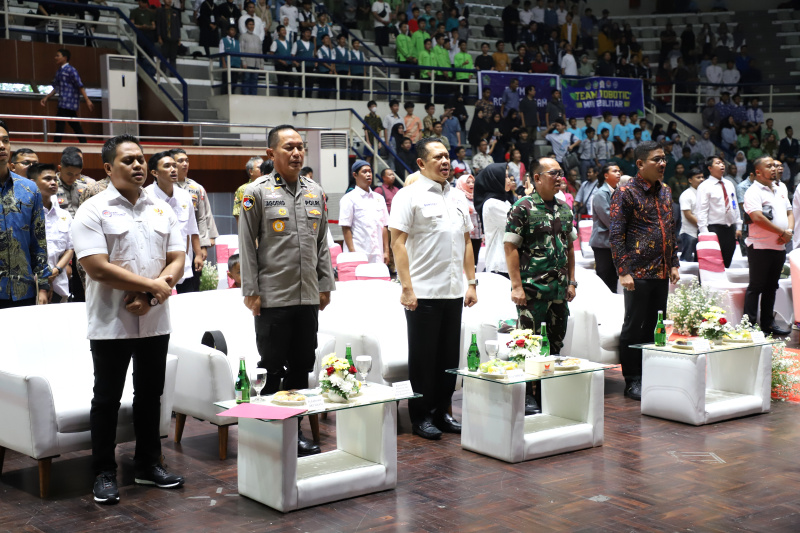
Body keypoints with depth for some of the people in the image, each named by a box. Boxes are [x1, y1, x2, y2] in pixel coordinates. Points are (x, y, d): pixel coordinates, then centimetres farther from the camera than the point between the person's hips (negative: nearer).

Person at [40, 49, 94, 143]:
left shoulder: (71, 70, -10)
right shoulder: (59, 72, 16)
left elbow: (80, 86, -14)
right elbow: (56, 88, 23)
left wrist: (87, 100, -18)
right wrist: (47, 98, 16)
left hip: (69, 102, -8)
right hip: (63, 102, 8)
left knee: (60, 123, -11)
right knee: (75, 125, 10)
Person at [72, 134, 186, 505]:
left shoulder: (161, 210, 9)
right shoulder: (93, 211, -7)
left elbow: (177, 260, 5)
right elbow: (97, 267, -17)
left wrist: (149, 297, -12)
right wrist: (153, 285, -16)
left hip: (155, 321, 5)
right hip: (111, 324, -5)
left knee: (150, 393, 13)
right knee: (107, 398, 5)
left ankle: (148, 464, 26)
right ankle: (104, 473, 16)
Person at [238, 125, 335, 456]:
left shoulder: (315, 193, 11)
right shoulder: (257, 193, -3)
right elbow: (247, 245, -4)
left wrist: (325, 285, 10)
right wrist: (251, 291, -8)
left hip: (308, 297, 5)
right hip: (273, 298, -5)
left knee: (301, 367, 10)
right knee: (272, 369, 2)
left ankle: (294, 430, 21)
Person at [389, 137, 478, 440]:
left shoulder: (457, 197, 14)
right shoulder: (410, 196, -7)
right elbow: (398, 242, -12)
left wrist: (471, 282, 11)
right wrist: (406, 288, -18)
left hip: (453, 292, 6)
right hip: (423, 293, -6)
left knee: (449, 357, 12)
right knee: (423, 358, 3)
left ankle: (442, 412, 24)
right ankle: (421, 417, 14)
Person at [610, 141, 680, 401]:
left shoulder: (665, 191, 13)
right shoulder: (626, 192, -9)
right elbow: (616, 235, -12)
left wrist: (673, 264, 14)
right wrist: (623, 271, -16)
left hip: (661, 273, 7)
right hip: (638, 272, -7)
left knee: (654, 327, 12)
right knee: (634, 327, 1)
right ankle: (632, 382, 9)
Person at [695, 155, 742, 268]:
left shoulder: (729, 184, 13)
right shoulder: (705, 186, -7)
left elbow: (735, 206, 17)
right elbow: (701, 211, -12)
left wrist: (738, 227, 11)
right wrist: (704, 233, -18)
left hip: (730, 229, 6)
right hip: (715, 228, -6)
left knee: (727, 262, 11)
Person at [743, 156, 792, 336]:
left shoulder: (780, 190, 15)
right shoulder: (753, 192, -10)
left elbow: (789, 212, 18)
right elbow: (757, 217, -22)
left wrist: (790, 231, -3)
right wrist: (782, 232, -17)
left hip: (779, 246, 8)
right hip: (760, 246, -8)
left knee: (771, 287, 13)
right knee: (756, 287, -3)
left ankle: (767, 323, 20)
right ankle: (750, 325, 1)